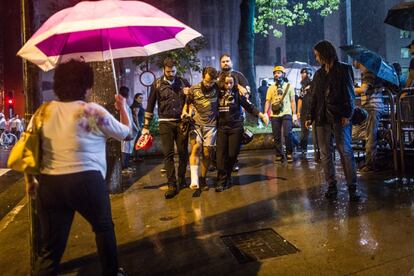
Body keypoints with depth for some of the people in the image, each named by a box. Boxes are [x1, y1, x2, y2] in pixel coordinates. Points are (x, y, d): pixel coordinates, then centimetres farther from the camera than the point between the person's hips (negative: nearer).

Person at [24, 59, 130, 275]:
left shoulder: (43, 112, 5)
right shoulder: (94, 111, -7)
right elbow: (125, 133, 6)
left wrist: (29, 181, 18)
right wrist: (122, 107, 22)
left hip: (49, 185, 4)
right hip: (87, 181, -3)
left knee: (50, 248, 12)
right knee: (104, 228, 22)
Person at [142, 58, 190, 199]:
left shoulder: (183, 82, 7)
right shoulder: (157, 84, 3)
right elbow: (150, 105, 4)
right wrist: (146, 126, 2)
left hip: (181, 122, 1)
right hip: (165, 123, -1)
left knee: (183, 152, 5)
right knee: (168, 154, -4)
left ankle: (182, 180, 21)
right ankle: (172, 185, -2)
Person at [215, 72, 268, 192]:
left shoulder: (237, 93, 0)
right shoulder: (218, 94, 6)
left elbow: (249, 107, -1)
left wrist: (262, 115, -10)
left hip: (236, 128, -1)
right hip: (221, 128, 1)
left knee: (232, 154, 2)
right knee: (221, 154, -4)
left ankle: (227, 177, 21)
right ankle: (221, 181, 3)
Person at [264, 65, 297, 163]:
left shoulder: (289, 86, 8)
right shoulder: (271, 88, 12)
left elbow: (292, 101, 6)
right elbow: (268, 101, 6)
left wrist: (294, 114, -2)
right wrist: (265, 113, -6)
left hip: (286, 114, -2)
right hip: (274, 115, 2)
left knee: (287, 134, -12)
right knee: (276, 136, 4)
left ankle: (289, 153, 5)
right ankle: (279, 155, 16)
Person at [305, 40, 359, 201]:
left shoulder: (344, 69, 5)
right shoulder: (318, 74, 18)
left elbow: (349, 93, -2)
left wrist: (347, 114, -13)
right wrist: (310, 117, 9)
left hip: (339, 117, -5)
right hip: (322, 118, 5)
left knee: (345, 151, -6)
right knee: (325, 154, 3)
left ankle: (352, 187, -1)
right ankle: (331, 186, 10)